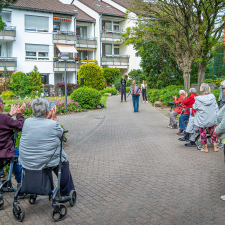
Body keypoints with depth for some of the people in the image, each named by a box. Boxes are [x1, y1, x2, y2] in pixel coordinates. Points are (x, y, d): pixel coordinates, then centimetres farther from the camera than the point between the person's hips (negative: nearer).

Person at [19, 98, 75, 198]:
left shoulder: (27, 122, -4)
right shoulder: (53, 124, -16)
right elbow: (60, 133, 5)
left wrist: (47, 118, 16)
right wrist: (54, 117, 9)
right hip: (46, 162, -5)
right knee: (64, 161, 23)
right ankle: (66, 193, 31)